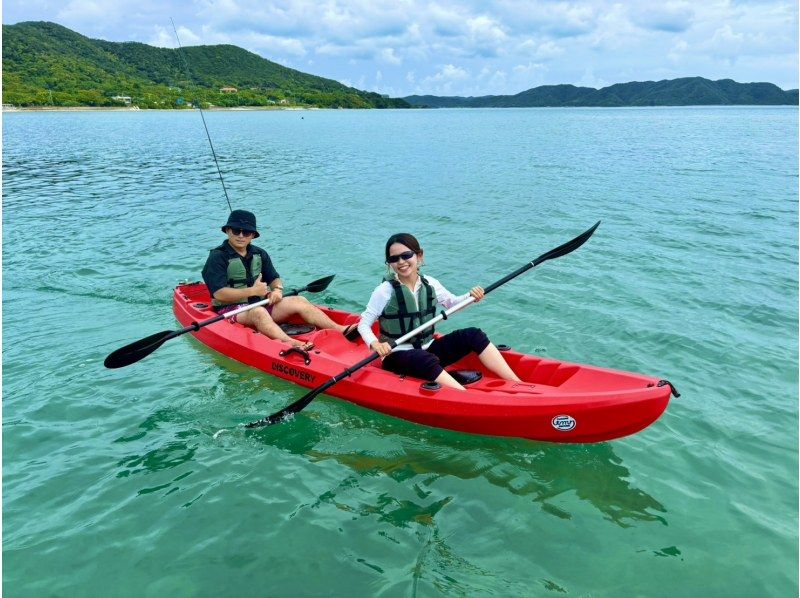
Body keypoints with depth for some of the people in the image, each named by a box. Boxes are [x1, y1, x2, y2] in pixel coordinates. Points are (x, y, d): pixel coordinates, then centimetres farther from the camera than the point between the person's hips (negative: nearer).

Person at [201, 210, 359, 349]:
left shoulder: (259, 254, 13)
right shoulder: (218, 257, -8)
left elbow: (275, 278, 18)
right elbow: (219, 294, -18)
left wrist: (277, 289, -7)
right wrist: (253, 291, -18)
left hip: (261, 304, 7)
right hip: (231, 309, -6)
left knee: (299, 301, -12)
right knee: (258, 312, -39)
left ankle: (341, 330, -25)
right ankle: (290, 343, -63)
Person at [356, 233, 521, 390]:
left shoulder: (430, 284, 2)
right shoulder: (385, 290, -12)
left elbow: (452, 303, 17)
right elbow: (363, 325, -9)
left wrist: (470, 297, -3)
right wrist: (375, 344, -29)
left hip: (427, 349, 5)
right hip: (398, 356, -5)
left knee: (473, 335, -12)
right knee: (426, 360, -37)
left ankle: (518, 384, -18)